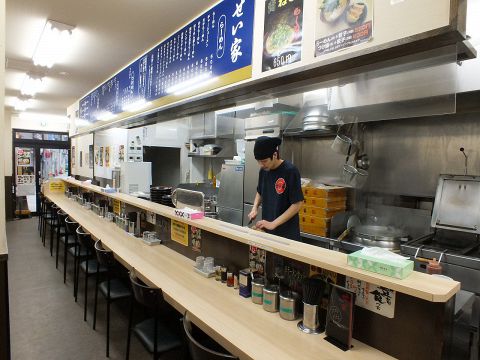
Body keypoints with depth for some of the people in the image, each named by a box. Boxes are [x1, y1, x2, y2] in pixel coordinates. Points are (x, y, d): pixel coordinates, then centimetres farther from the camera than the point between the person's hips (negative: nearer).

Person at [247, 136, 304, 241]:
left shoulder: (290, 171, -17)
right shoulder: (263, 170, 0)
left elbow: (297, 205, -17)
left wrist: (273, 224, -19)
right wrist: (255, 208, -1)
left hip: (287, 232, -5)